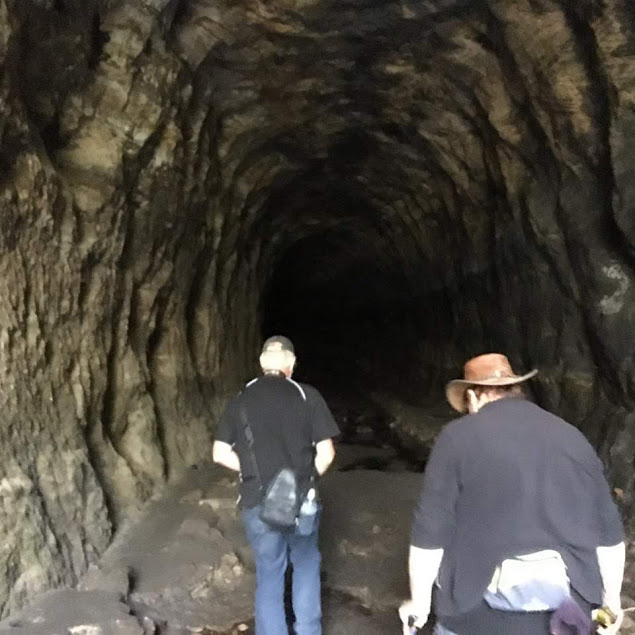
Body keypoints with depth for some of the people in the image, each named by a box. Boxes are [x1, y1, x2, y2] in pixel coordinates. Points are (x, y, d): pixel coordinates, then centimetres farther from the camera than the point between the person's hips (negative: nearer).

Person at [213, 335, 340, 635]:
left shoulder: (240, 400, 1)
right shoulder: (307, 395, -6)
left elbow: (220, 453, 1)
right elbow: (326, 453, -7)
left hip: (258, 504, 1)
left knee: (268, 577, 18)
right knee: (306, 565, 25)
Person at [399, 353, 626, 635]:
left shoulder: (457, 437, -7)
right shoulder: (572, 437, 5)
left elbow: (430, 532, -8)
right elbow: (608, 531, 7)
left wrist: (419, 600, 4)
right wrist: (612, 599, 19)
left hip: (485, 597, -3)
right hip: (567, 597, 4)